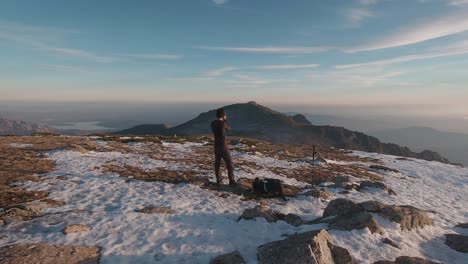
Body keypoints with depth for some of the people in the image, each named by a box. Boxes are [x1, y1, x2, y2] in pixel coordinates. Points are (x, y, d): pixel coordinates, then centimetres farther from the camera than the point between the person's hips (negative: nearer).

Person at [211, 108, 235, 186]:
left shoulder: (213, 123, 0)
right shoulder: (223, 123, -18)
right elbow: (229, 128, 1)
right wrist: (225, 120, 10)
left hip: (216, 146, 6)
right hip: (223, 146, -6)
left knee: (217, 163, 16)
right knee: (229, 163, 3)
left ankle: (218, 180, 21)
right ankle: (231, 181, 2)